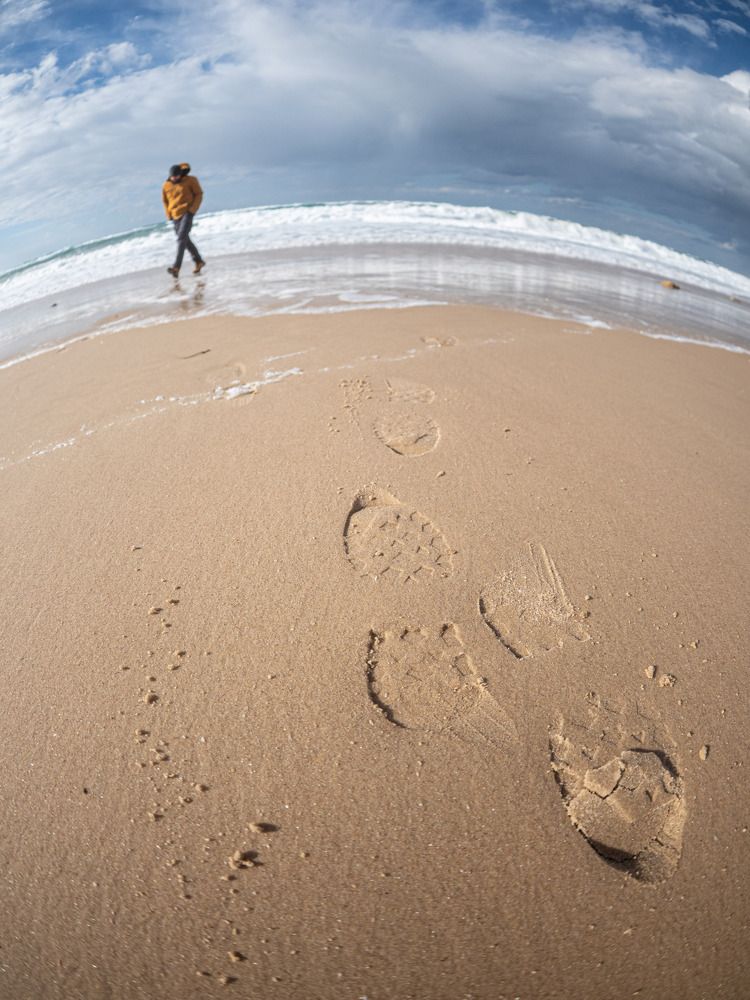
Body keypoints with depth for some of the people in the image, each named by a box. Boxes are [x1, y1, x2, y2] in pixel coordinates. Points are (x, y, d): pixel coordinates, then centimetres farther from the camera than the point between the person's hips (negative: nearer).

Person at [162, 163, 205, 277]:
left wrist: (192, 210, -8)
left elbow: (199, 194, 2)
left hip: (187, 213, -5)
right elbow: (165, 201, 17)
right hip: (175, 216, 5)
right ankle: (199, 261, 27)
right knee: (186, 240, 11)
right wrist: (169, 215, 8)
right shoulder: (166, 185, 6)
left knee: (181, 238, -18)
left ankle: (176, 267, -26)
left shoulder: (190, 180, -3)